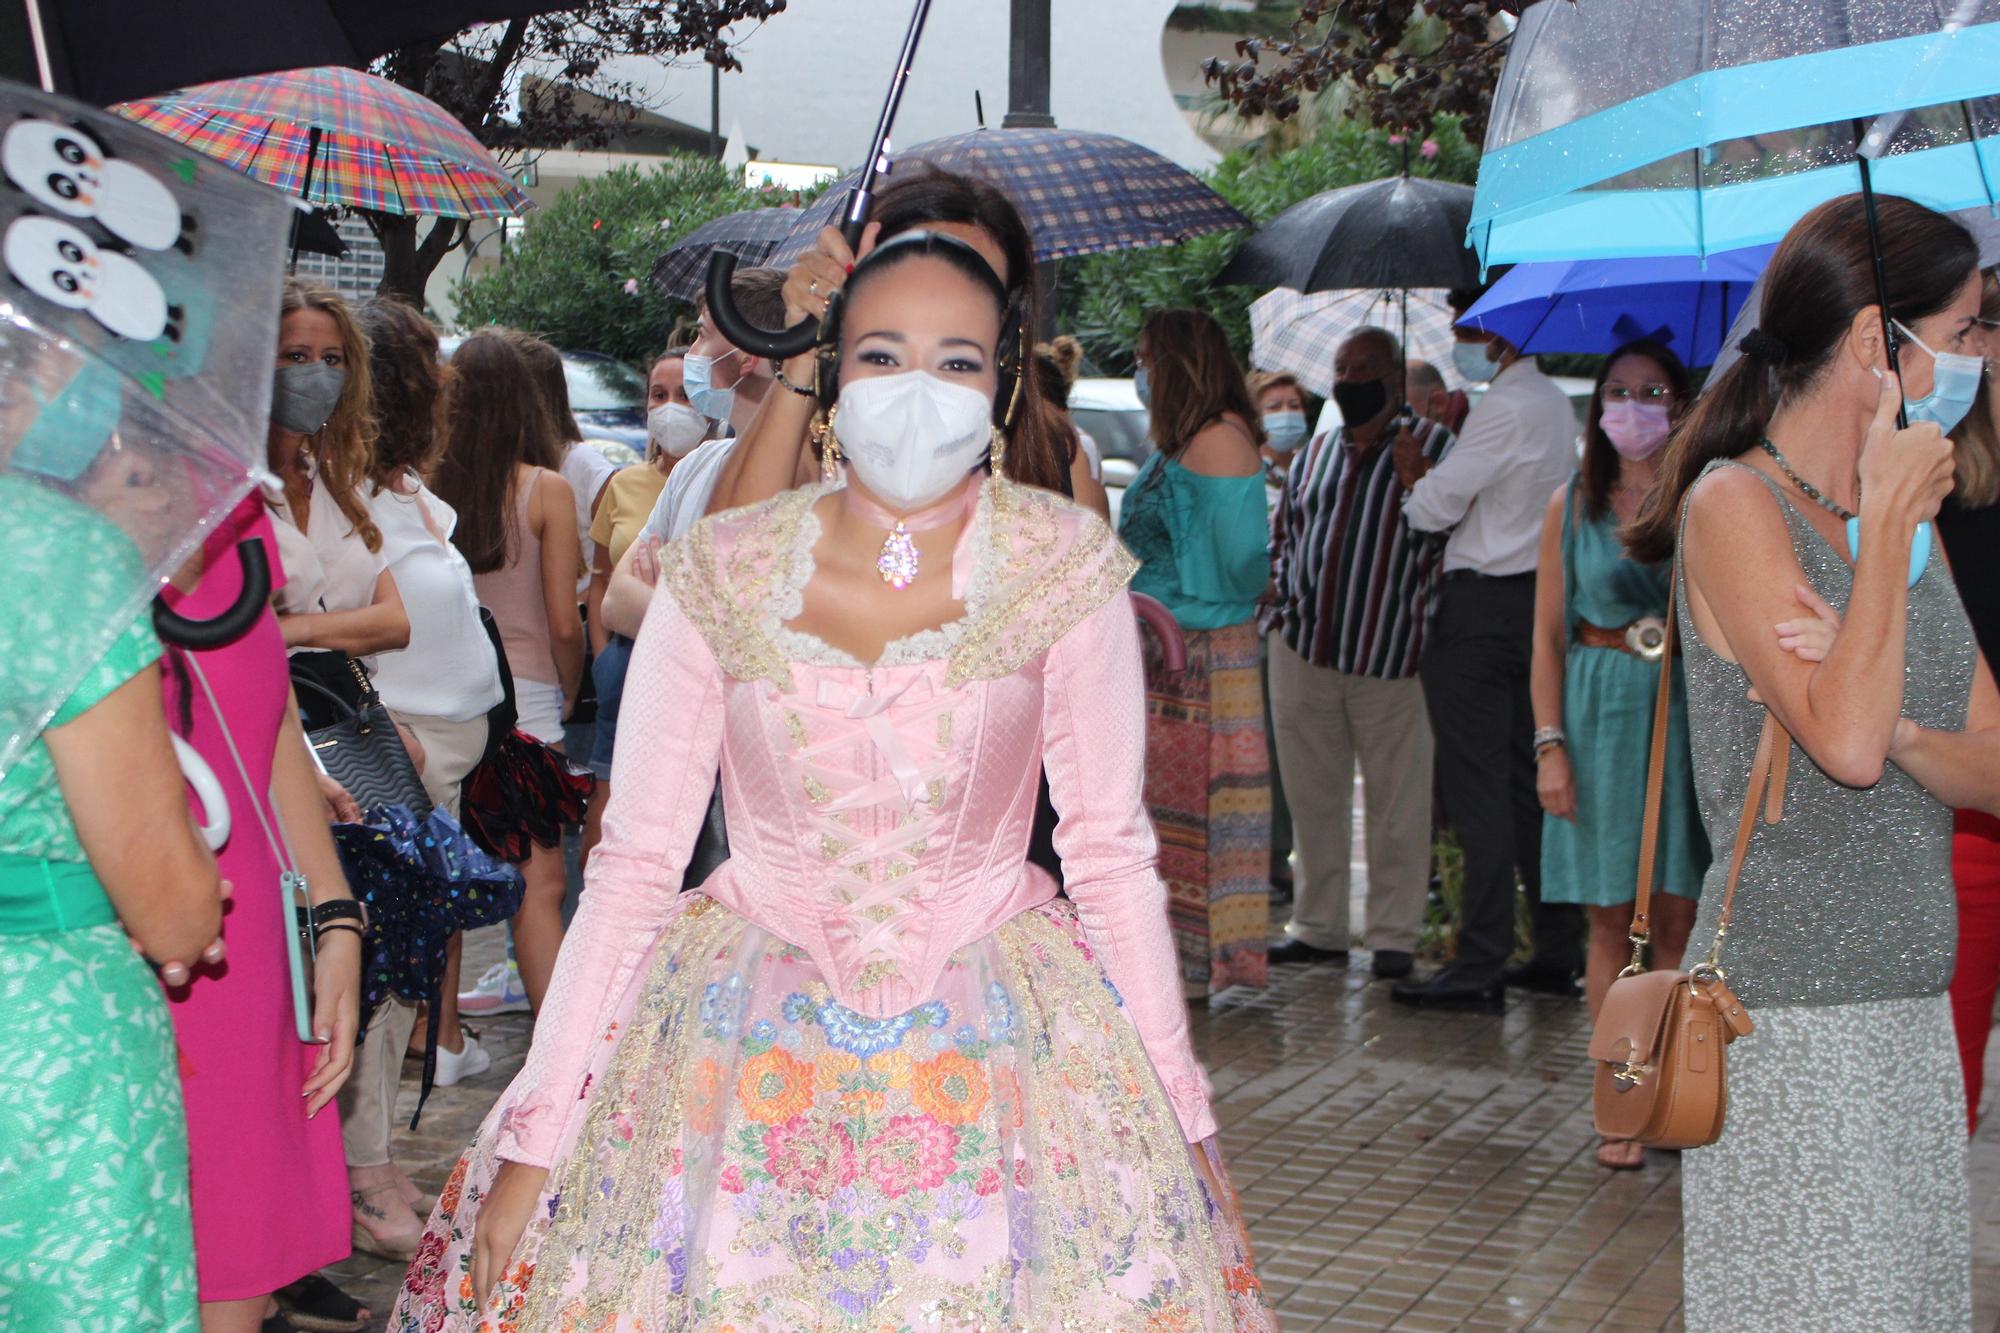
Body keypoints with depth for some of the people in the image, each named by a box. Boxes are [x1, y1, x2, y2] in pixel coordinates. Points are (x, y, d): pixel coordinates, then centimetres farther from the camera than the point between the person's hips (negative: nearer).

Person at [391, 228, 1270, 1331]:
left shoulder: (1065, 568, -5)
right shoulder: (721, 576, -5)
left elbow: (1111, 857, 1)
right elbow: (633, 866, -2)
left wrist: (1178, 1112, 2)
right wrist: (533, 1143, -4)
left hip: (997, 1044, 0)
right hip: (748, 1051, 0)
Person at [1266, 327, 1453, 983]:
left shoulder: (1433, 448, 0)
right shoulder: (1313, 455, 16)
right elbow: (1282, 536, 23)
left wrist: (1424, 622, -13)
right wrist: (1282, 602, 6)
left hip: (1392, 656, -5)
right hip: (1303, 652, 5)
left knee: (1398, 803, 1)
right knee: (1314, 798, 10)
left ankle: (1394, 936, 10)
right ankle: (1318, 927, 20)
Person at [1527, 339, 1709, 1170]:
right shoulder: (1573, 506, 6)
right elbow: (1548, 635, 6)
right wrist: (1550, 744, -3)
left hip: (1690, 713, 0)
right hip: (1601, 712, 0)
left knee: (1679, 916, 1)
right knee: (1611, 917, 1)